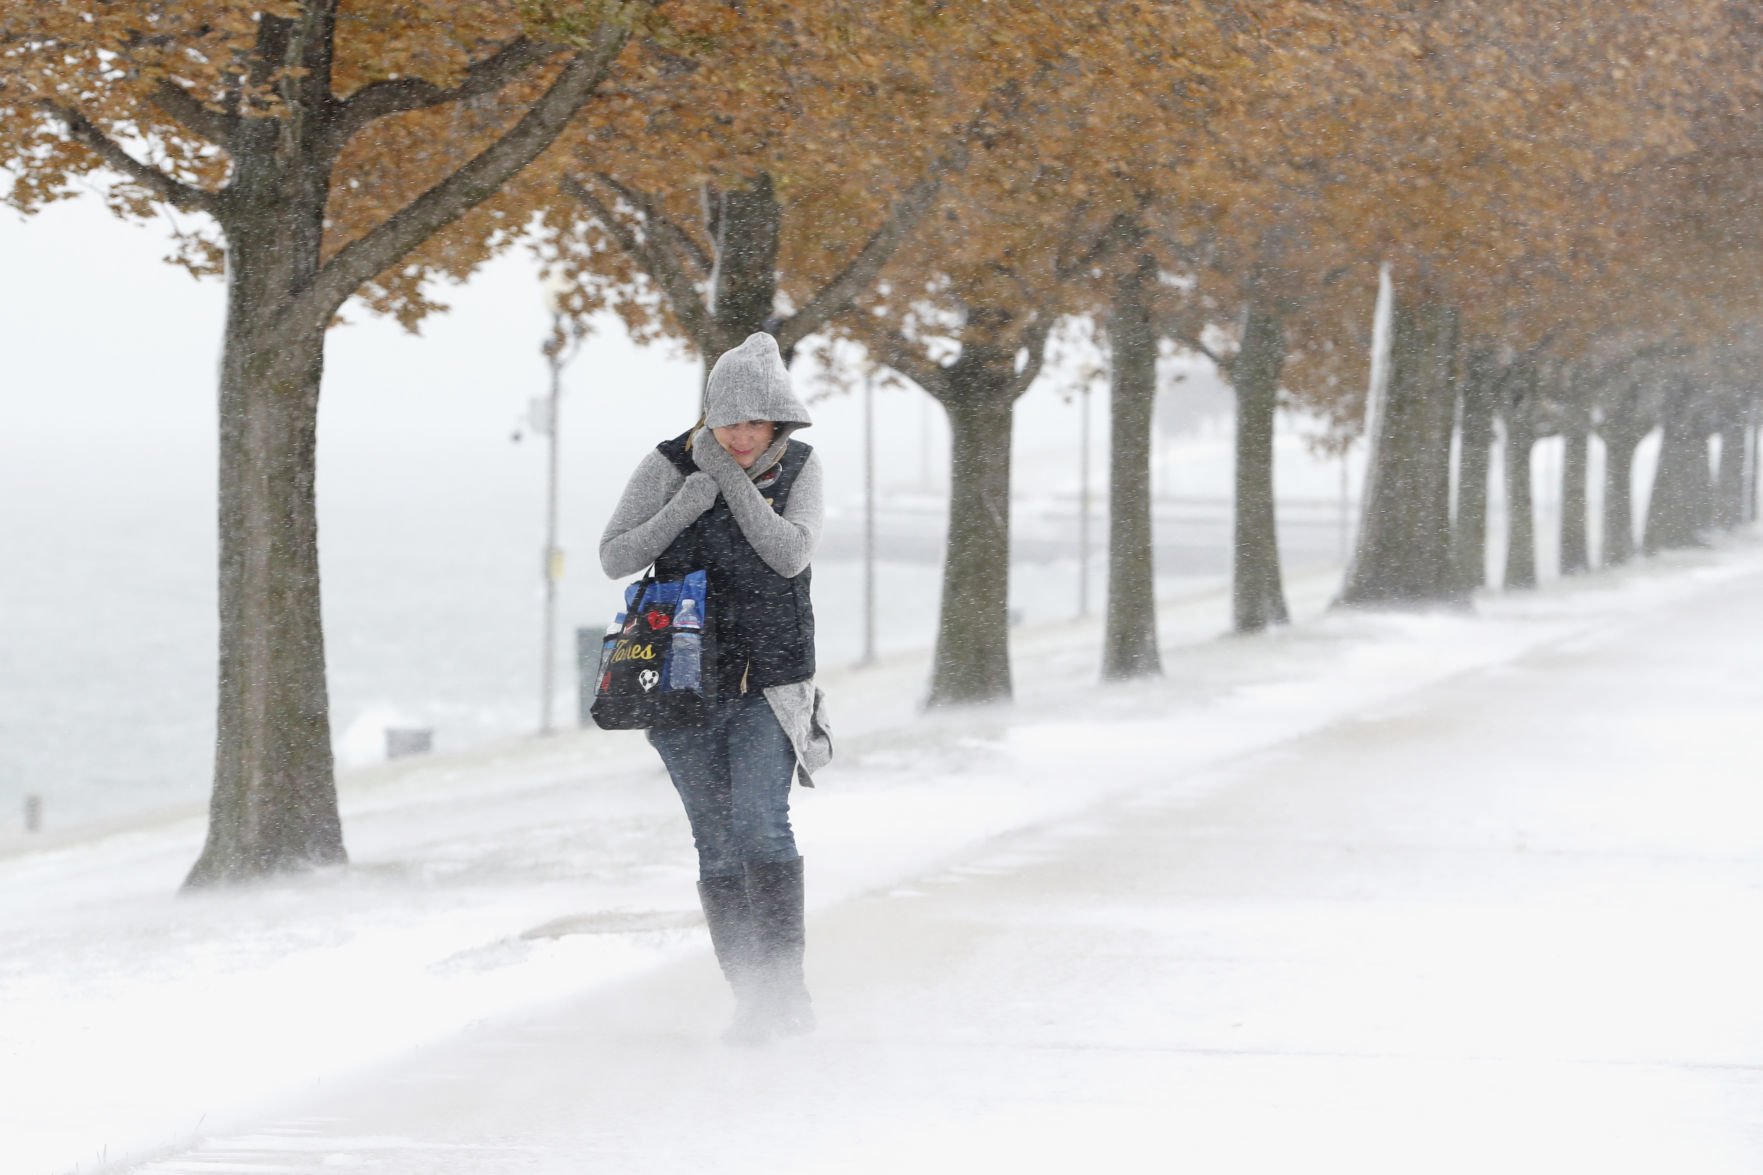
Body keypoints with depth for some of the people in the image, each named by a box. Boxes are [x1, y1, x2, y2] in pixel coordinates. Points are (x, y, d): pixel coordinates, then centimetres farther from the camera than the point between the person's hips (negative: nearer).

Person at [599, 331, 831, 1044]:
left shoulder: (799, 469, 1)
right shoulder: (669, 466, -2)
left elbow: (791, 554, -13)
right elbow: (614, 558, -4)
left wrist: (731, 479, -17)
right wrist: (686, 505, -17)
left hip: (771, 681, -1)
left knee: (759, 823, -19)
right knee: (718, 846, 2)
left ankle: (784, 983, -17)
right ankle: (750, 996, 9)